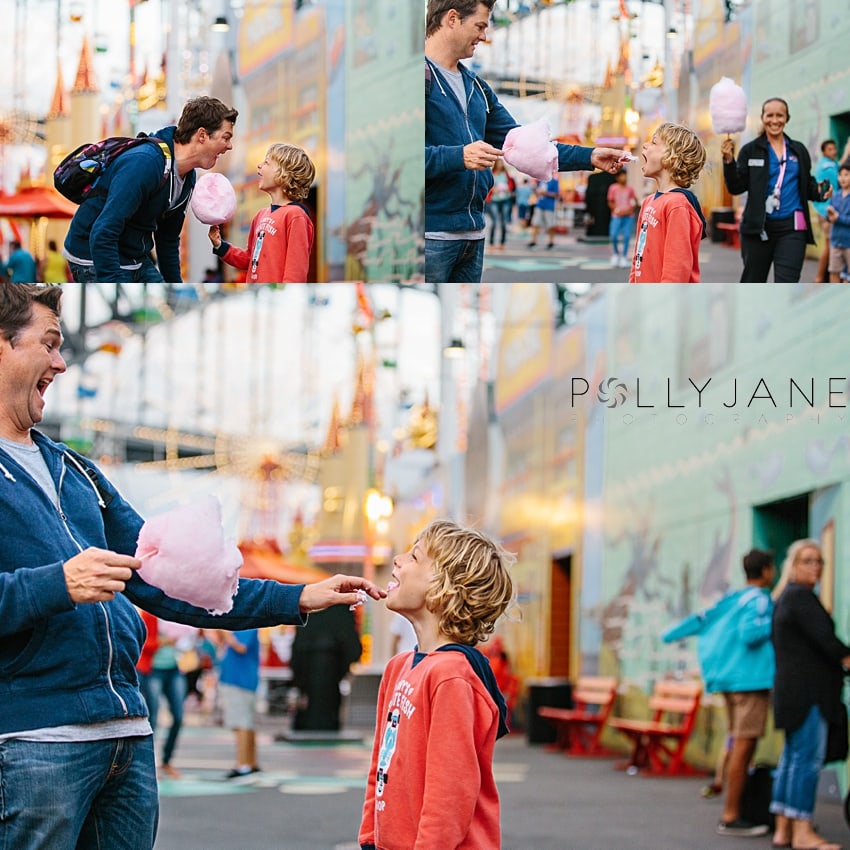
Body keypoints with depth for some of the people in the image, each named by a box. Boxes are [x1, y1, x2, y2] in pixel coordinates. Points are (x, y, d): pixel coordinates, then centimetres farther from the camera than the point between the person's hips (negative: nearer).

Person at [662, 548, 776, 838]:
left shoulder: (733, 599, 15)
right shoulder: (758, 599, -9)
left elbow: (701, 619, 21)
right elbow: (748, 633, -22)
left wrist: (671, 635, 33)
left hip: (729, 680, 9)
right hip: (751, 679, -9)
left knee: (739, 745, 10)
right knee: (744, 746, -9)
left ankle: (732, 812, 10)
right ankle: (731, 817, -12)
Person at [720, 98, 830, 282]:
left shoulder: (798, 150, 9)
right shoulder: (751, 151, 2)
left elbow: (807, 186, 16)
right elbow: (736, 187, -3)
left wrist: (820, 193, -5)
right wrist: (729, 161, -17)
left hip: (791, 228, 1)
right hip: (758, 227, 0)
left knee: (786, 286, -11)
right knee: (752, 282, 10)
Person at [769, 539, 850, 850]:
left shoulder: (786, 598, 21)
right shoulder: (800, 596, -11)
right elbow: (823, 638, -16)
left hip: (792, 692, 11)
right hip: (808, 692, -11)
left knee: (793, 757, 10)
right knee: (808, 757, -12)